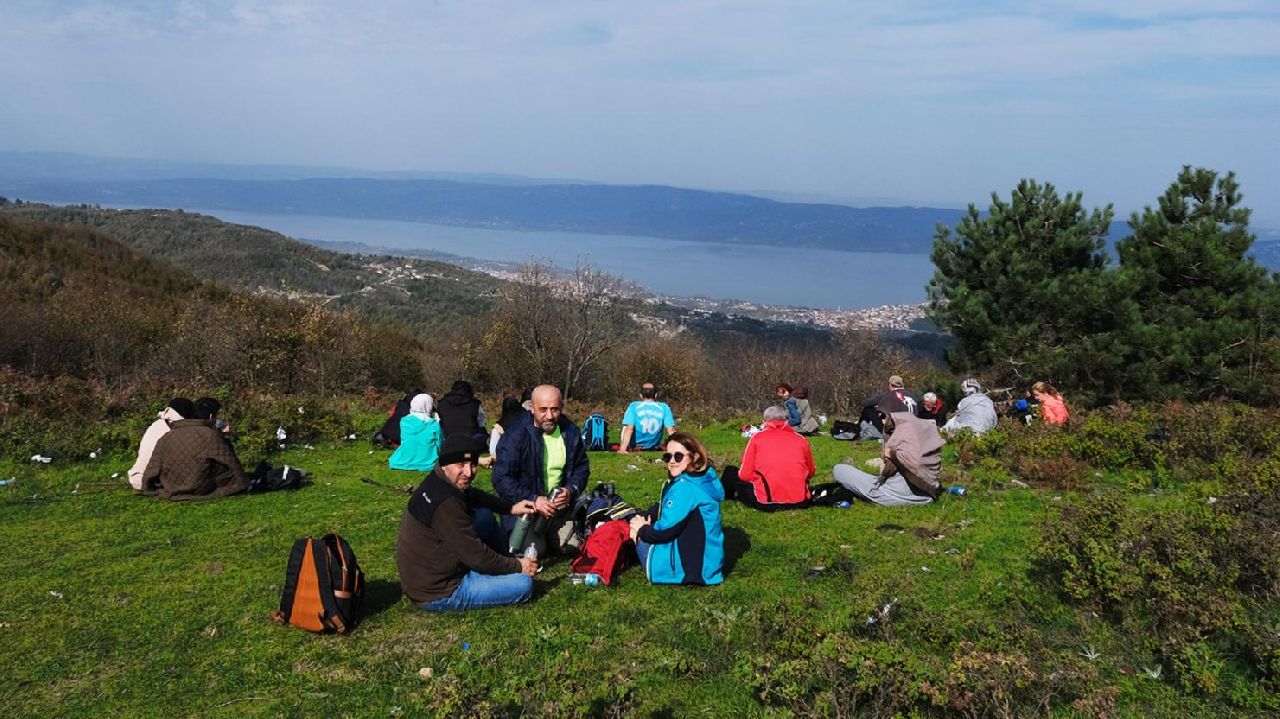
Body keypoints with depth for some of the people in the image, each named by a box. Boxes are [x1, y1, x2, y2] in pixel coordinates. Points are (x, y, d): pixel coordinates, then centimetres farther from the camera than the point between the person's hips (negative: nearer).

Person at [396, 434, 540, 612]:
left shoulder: (437, 481, -2)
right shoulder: (445, 503, -30)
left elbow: (474, 496, 21)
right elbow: (476, 556, -24)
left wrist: (510, 508, 12)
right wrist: (517, 566, -11)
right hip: (437, 594, -10)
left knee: (485, 515, 17)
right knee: (524, 584, -13)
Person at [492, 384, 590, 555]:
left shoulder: (571, 432, -2)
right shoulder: (515, 435, -17)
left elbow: (581, 468, 7)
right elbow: (502, 478, -19)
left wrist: (571, 490, -13)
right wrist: (533, 500, -27)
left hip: (559, 506, 4)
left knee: (572, 547, 1)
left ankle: (547, 535, 32)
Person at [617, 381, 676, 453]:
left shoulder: (634, 406, -14)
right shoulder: (664, 407, -10)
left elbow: (629, 429, -24)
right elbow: (671, 430, -15)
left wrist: (623, 449, -29)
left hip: (635, 446, -1)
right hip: (654, 448, 1)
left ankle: (623, 446, 34)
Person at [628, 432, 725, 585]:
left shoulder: (686, 487, -22)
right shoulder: (701, 479, 8)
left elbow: (666, 530, -22)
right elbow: (661, 508, 14)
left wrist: (642, 530, -3)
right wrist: (641, 520, -2)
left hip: (690, 567, -10)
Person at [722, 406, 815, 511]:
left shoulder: (758, 437, 3)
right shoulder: (801, 440, 9)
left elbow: (745, 474, 1)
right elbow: (811, 472, 20)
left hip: (766, 502, -2)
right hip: (800, 501, 2)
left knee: (730, 471, 21)